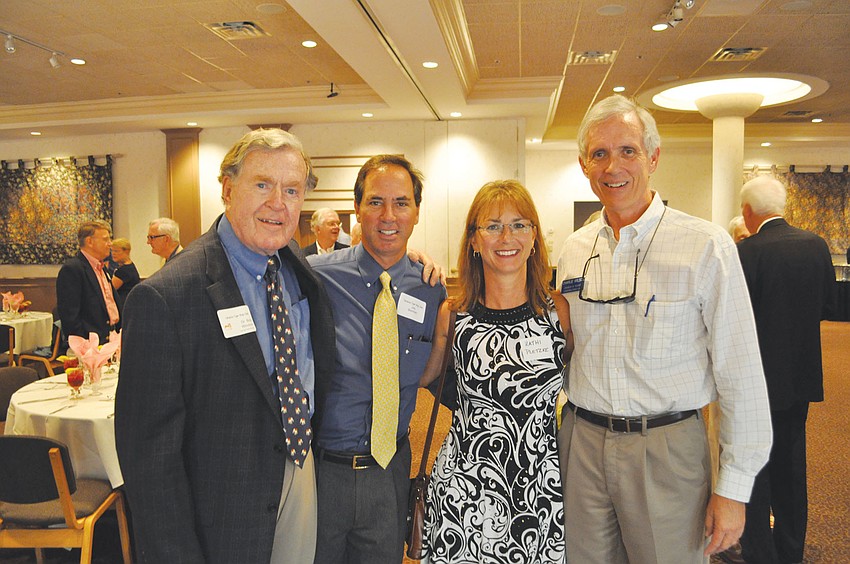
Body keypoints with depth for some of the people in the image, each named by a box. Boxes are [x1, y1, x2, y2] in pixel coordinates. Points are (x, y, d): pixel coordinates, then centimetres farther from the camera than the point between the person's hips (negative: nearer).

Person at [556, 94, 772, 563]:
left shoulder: (706, 246, -10)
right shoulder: (573, 250, 4)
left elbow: (740, 375, -8)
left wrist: (734, 487, -8)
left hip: (666, 448, -3)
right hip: (581, 441, 4)